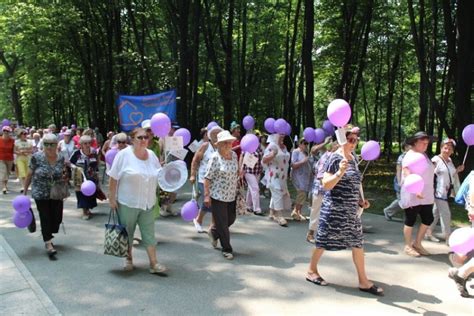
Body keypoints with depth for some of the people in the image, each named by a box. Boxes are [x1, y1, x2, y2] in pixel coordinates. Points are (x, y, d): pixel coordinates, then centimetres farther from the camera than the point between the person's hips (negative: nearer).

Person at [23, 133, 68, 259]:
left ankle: (47, 237, 35)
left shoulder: (61, 158, -3)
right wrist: (25, 191, -2)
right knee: (45, 218, -2)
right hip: (41, 194, -3)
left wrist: (64, 178, -9)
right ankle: (48, 245, 6)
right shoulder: (36, 157, -12)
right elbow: (29, 175, -3)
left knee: (57, 218, 8)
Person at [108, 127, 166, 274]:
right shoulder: (124, 154, -10)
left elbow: (159, 175, 15)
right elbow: (113, 178, -9)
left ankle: (154, 263, 8)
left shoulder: (152, 155, 4)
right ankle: (128, 258, 32)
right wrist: (112, 198, -10)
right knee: (127, 232, 13)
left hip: (147, 203, 3)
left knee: (149, 233, 4)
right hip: (127, 203, -3)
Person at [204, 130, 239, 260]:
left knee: (231, 219, 16)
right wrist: (206, 195, -15)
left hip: (231, 195, 6)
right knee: (222, 224, 3)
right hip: (218, 195, -6)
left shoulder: (234, 155, 3)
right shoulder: (215, 157, -15)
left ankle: (213, 232, 44)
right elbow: (208, 177, -13)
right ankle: (227, 249, 20)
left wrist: (236, 190, 15)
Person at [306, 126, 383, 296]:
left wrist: (359, 200, 10)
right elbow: (326, 185, -18)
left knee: (358, 242, 7)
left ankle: (363, 281, 15)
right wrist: (340, 172, -30)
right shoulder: (335, 158, -13)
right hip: (334, 209, -8)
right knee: (324, 240, 5)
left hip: (350, 210, 8)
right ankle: (311, 271, 23)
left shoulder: (353, 158, 11)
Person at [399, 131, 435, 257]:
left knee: (428, 220, 10)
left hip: (426, 195, 8)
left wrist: (430, 191, 20)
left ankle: (417, 243, 25)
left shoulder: (424, 155, 13)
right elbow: (408, 175, -22)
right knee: (410, 221, 3)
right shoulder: (410, 156, -13)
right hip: (412, 195, -8)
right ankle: (408, 246, 16)